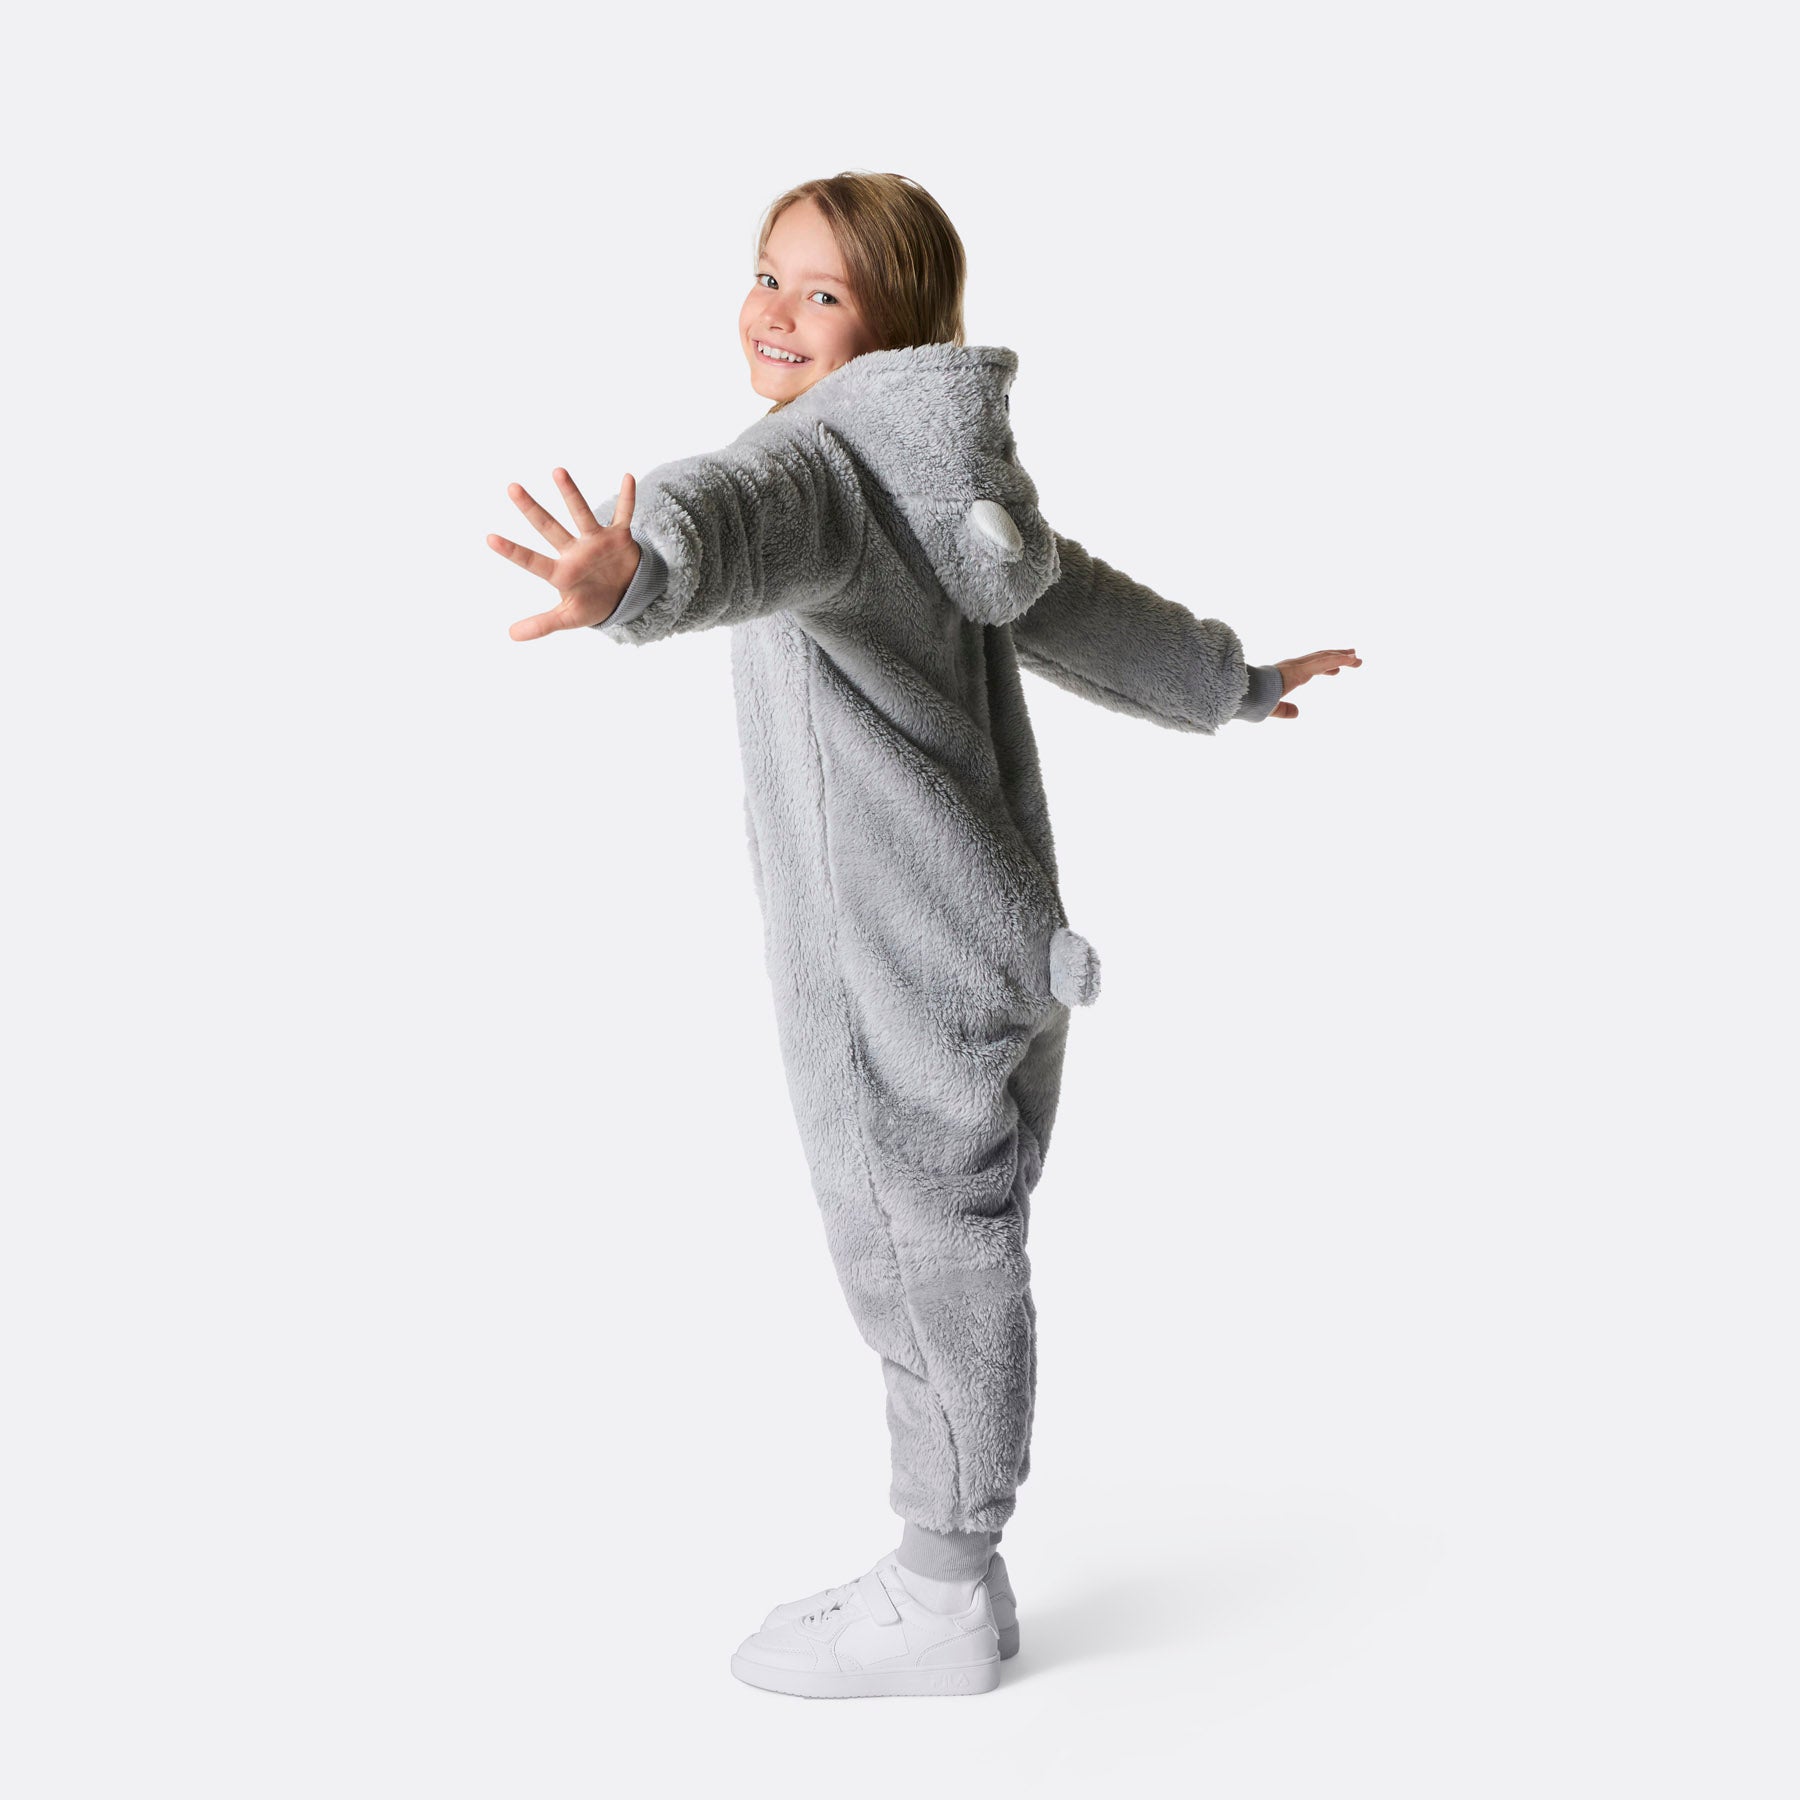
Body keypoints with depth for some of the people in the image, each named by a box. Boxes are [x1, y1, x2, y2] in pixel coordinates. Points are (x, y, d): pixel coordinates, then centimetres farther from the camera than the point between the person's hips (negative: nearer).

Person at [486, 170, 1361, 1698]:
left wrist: (641, 574, -62)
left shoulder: (819, 453, -15)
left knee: (928, 1272, 2)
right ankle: (955, 1575, 31)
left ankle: (942, 1603, 18)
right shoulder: (945, 476, 16)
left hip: (898, 969, -10)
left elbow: (747, 517, -40)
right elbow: (1084, 609, 29)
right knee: (964, 1263, 17)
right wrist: (1229, 684, 45)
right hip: (996, 941, 10)